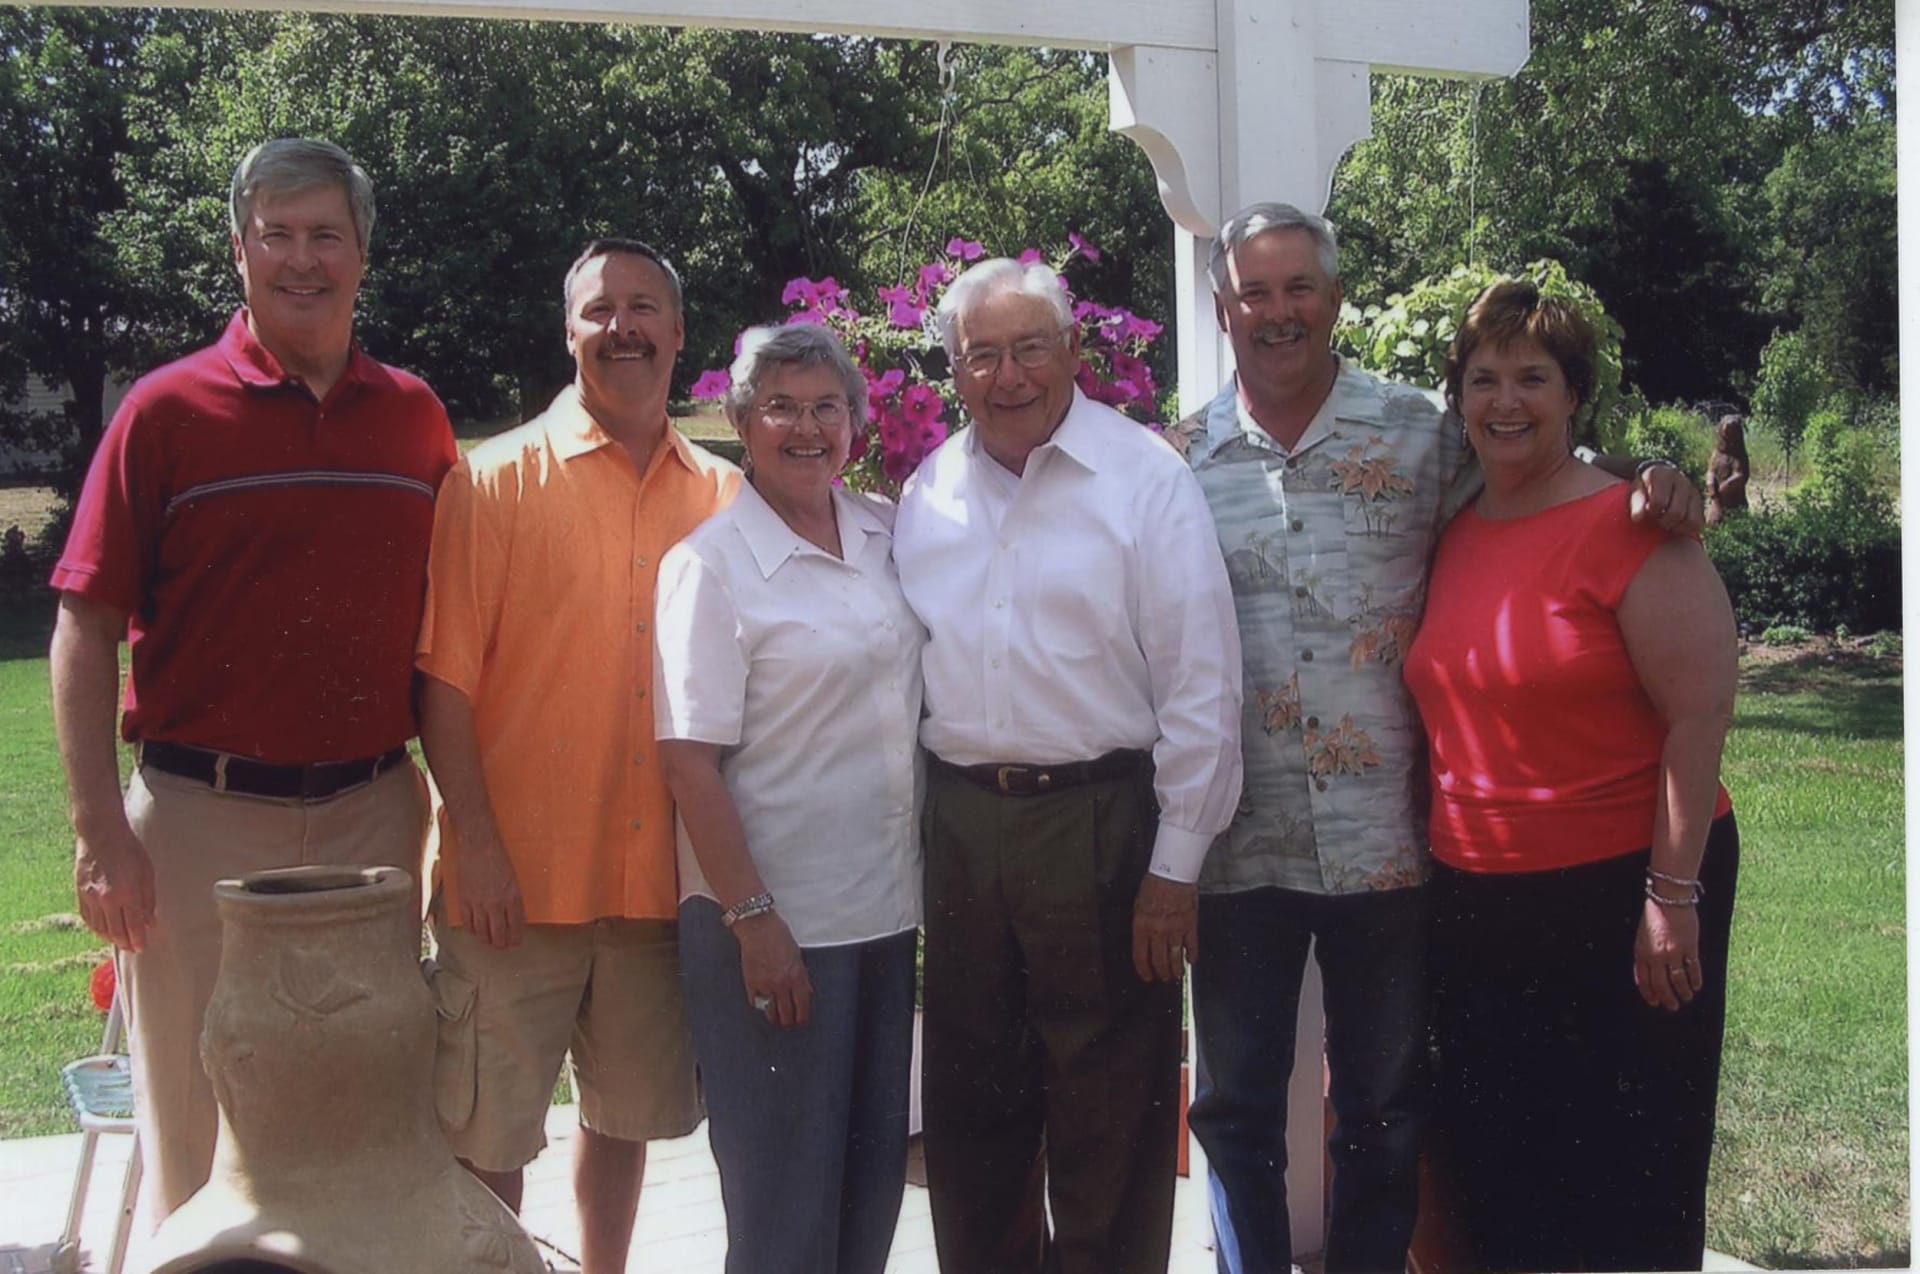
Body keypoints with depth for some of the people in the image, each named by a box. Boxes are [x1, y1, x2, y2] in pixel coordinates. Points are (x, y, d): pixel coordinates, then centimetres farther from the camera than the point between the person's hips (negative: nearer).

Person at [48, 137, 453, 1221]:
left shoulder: (416, 418, 6)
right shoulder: (168, 412, -3)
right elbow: (86, 630, -4)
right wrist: (101, 833, -11)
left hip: (373, 809, 3)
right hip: (202, 815, -2)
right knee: (198, 1122, 8)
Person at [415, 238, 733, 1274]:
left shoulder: (722, 496, 8)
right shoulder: (496, 479, -3)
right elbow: (443, 674, -7)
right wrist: (475, 842, -14)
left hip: (663, 873, 4)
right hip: (516, 877, -4)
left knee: (628, 1113, 17)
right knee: (489, 1134, 3)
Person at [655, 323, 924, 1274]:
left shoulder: (887, 535, 6)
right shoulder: (711, 562, -10)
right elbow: (690, 763, -14)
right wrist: (753, 919, -17)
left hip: (887, 908, 6)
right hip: (774, 923, -6)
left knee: (874, 1178, 15)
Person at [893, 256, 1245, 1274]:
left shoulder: (1145, 480, -6)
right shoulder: (928, 494, 8)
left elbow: (1201, 684, -8)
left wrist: (1174, 867, -11)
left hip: (1101, 825, -5)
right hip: (960, 823, 5)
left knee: (1108, 1114, 4)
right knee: (971, 1103, 16)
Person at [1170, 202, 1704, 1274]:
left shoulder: (1422, 432, -1)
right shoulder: (1183, 458, 2)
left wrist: (1650, 492, -11)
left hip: (1383, 842, -1)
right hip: (1237, 847, 1)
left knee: (1384, 1110, 13)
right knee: (1236, 1105, 13)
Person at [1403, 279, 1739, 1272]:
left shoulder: (1627, 528, -12)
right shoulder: (1452, 539, 8)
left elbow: (1701, 713, -16)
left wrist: (1673, 893, -18)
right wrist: (1431, 868, 13)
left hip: (1621, 887, -6)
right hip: (1476, 901, 6)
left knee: (1625, 1190, 5)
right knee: (1493, 1172, 15)